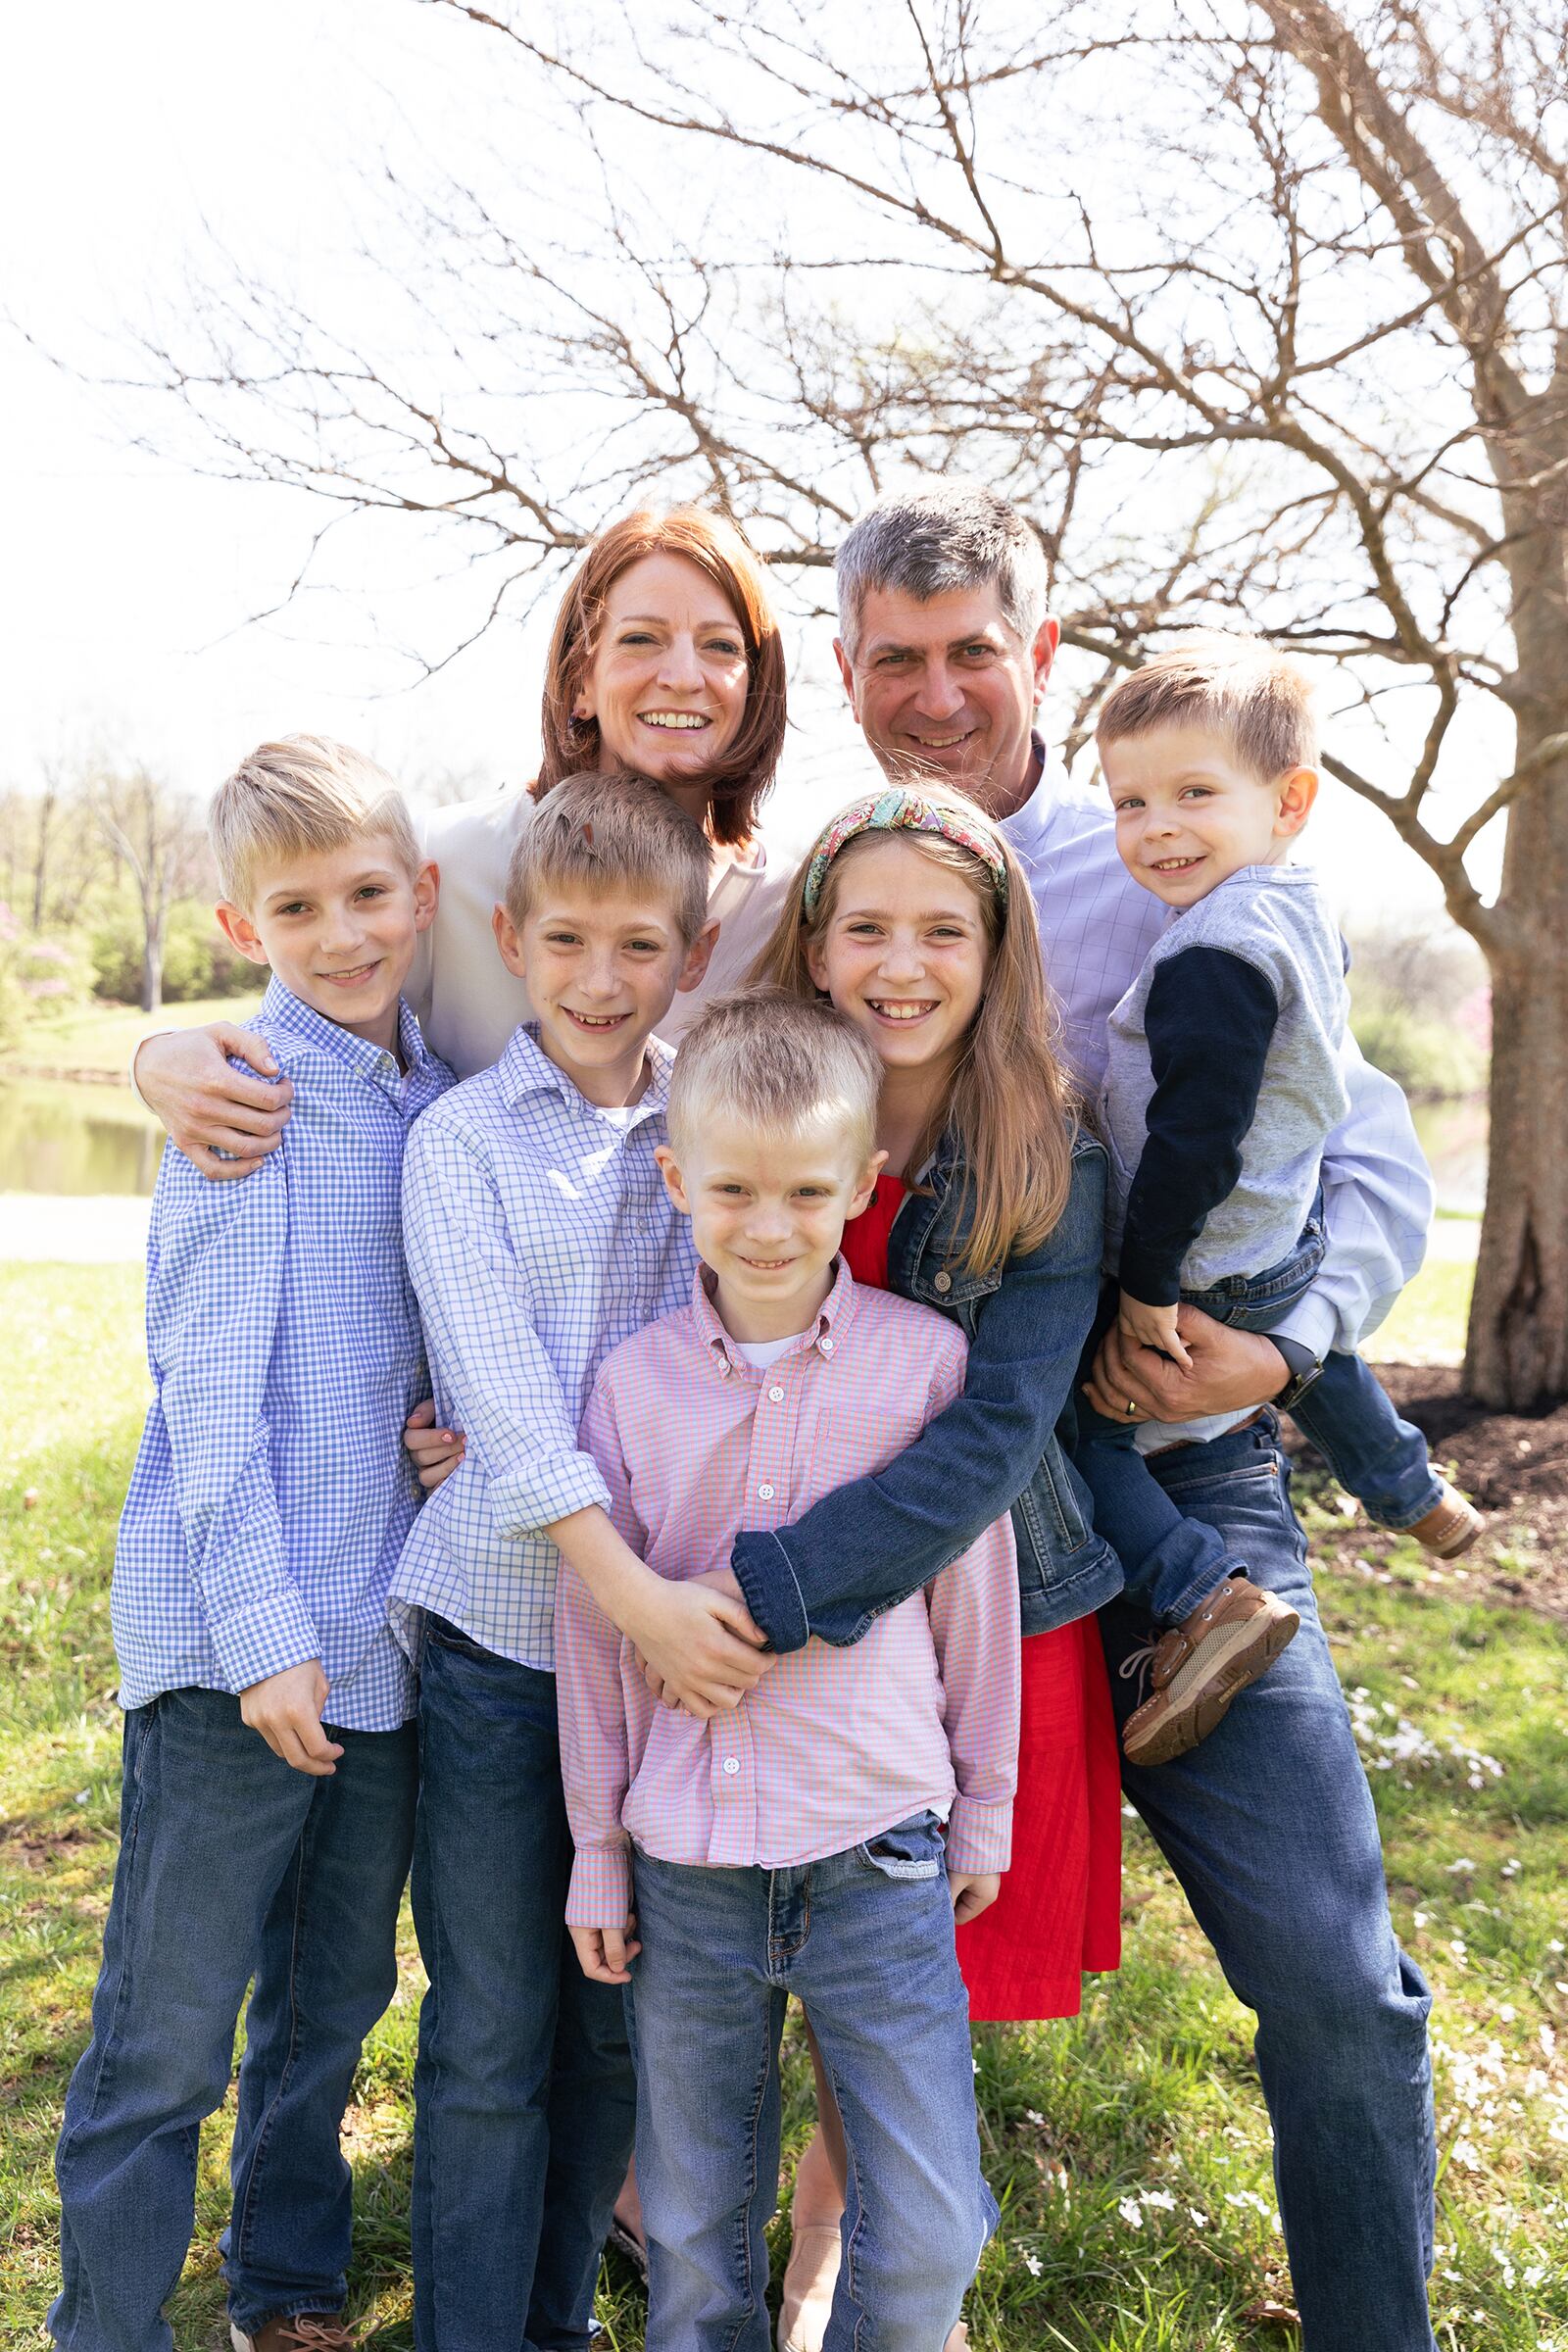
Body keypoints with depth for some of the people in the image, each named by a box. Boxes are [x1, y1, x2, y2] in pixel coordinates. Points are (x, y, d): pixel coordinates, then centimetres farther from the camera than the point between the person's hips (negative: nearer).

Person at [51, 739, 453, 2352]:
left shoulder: (444, 1098, 7)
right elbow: (211, 1385, -14)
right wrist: (263, 1630, -17)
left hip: (386, 1637, 6)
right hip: (237, 1638, -6)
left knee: (335, 2005, 19)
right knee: (166, 2040, 5)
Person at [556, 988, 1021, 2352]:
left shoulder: (926, 1359, -7)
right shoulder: (635, 1382, -3)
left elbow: (974, 1593, 3)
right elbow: (595, 1632, 5)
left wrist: (982, 1811, 9)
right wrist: (597, 1857, 9)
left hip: (880, 1861, -1)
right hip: (688, 1869, 2)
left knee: (931, 2235, 3)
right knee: (695, 2228, 15)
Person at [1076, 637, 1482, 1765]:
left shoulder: (1210, 957, -28)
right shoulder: (1306, 906, 3)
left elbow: (1197, 1138, -30)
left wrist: (1151, 1284, -21)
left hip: (1213, 1276, -10)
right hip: (1297, 1238, 10)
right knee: (1314, 1350, 38)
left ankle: (1206, 1596, -17)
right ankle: (1413, 1494, 62)